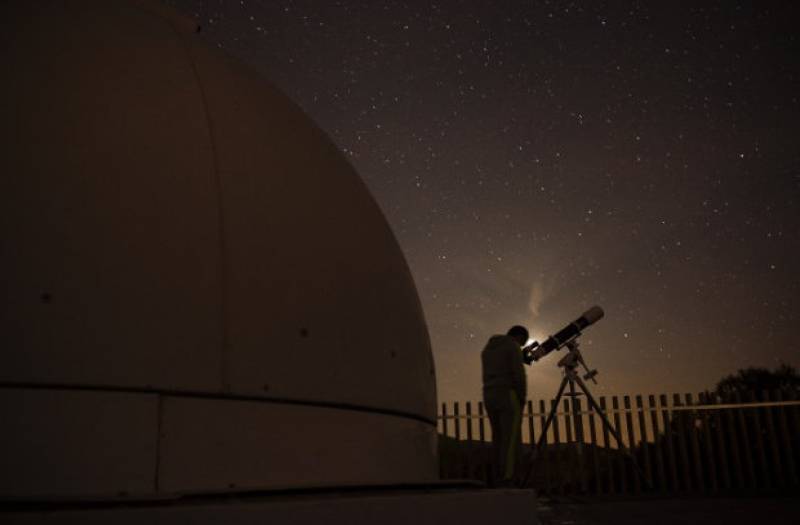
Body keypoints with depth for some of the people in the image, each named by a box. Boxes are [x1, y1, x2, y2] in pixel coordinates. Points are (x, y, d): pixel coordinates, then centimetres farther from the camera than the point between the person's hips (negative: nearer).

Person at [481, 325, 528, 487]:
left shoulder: (487, 349, 21)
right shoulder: (514, 347, -3)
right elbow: (518, 375, -12)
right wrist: (522, 399, -3)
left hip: (490, 397, 8)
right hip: (508, 396, -8)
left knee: (499, 441, 8)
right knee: (512, 441, -10)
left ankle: (499, 484, 3)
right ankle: (507, 484, -18)